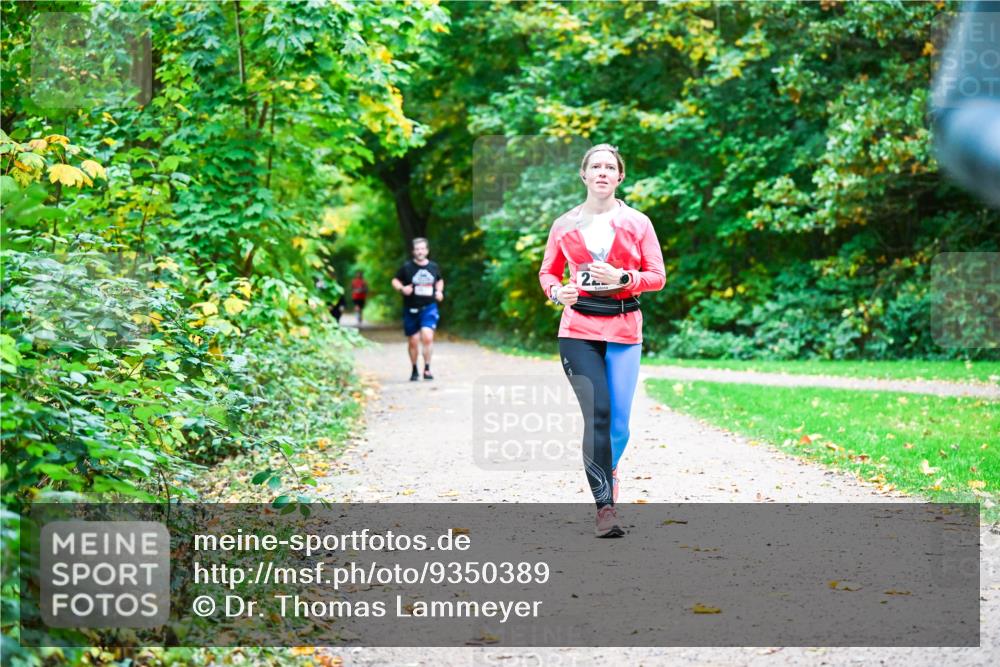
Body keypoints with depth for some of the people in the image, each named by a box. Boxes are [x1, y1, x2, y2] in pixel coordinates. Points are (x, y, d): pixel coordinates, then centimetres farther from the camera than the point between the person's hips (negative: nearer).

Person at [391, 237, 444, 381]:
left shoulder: (434, 267, 5)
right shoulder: (407, 267, -3)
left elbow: (439, 281, 23)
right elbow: (395, 281, 4)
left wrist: (439, 291, 4)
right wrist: (401, 288, -16)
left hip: (429, 308, 0)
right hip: (411, 310, 0)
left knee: (427, 337, -20)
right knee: (413, 341, 6)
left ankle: (427, 369, -11)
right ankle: (414, 371, 25)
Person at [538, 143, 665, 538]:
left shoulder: (637, 223, 5)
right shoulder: (565, 225, 7)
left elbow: (657, 276, 4)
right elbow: (548, 271, 16)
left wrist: (624, 278, -14)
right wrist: (556, 291, -6)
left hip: (624, 328, 1)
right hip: (578, 330, -1)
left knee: (619, 419, 1)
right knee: (597, 412, -15)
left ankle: (608, 470, 32)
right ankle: (605, 505, -14)